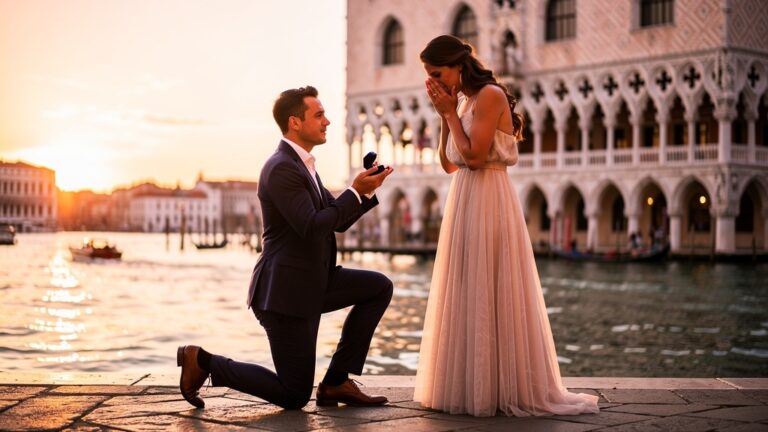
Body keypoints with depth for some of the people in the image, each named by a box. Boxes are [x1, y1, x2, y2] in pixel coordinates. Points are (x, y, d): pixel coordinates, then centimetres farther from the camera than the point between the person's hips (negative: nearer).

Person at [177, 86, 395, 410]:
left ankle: (337, 382, 7)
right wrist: (356, 191, -17)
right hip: (285, 290, -9)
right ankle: (203, 361, 6)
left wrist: (366, 189, 0)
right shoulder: (282, 168, -18)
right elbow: (313, 228, -25)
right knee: (294, 396, -3)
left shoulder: (300, 165, 14)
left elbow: (338, 221, 15)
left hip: (308, 284, 9)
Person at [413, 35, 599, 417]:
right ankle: (473, 384, 16)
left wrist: (450, 113, -9)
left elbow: (475, 157, -20)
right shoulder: (464, 102, 16)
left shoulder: (490, 95, -11)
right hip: (465, 203, 9)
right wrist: (444, 115, 6)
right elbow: (449, 164, 14)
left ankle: (501, 389, 2)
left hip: (487, 204, -9)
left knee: (488, 294, -6)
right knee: (467, 295, 10)